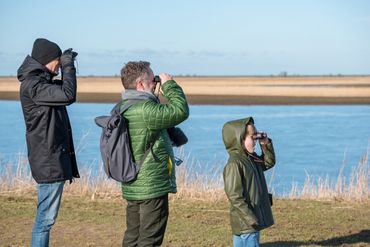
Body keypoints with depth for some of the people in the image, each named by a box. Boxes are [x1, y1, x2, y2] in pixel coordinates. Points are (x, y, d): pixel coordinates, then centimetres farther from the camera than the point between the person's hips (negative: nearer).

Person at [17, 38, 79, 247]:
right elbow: (68, 95, -26)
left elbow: (63, 91, 30)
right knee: (46, 217, -7)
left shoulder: (42, 81, 14)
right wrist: (68, 67, -13)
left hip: (54, 157, 10)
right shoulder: (32, 84, -17)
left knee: (46, 216, 16)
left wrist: (67, 67, 16)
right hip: (49, 160, -10)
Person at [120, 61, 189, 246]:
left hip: (132, 187, 9)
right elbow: (181, 111, -19)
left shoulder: (122, 108, 7)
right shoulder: (145, 110, -22)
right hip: (152, 188, -9)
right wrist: (169, 85, -7)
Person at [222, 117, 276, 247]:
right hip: (245, 222, -10)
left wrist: (266, 145, 11)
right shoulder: (234, 164, -19)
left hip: (253, 220, 10)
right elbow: (235, 196, -21)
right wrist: (250, 218, -21)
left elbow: (269, 163, 28)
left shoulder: (251, 159, 10)